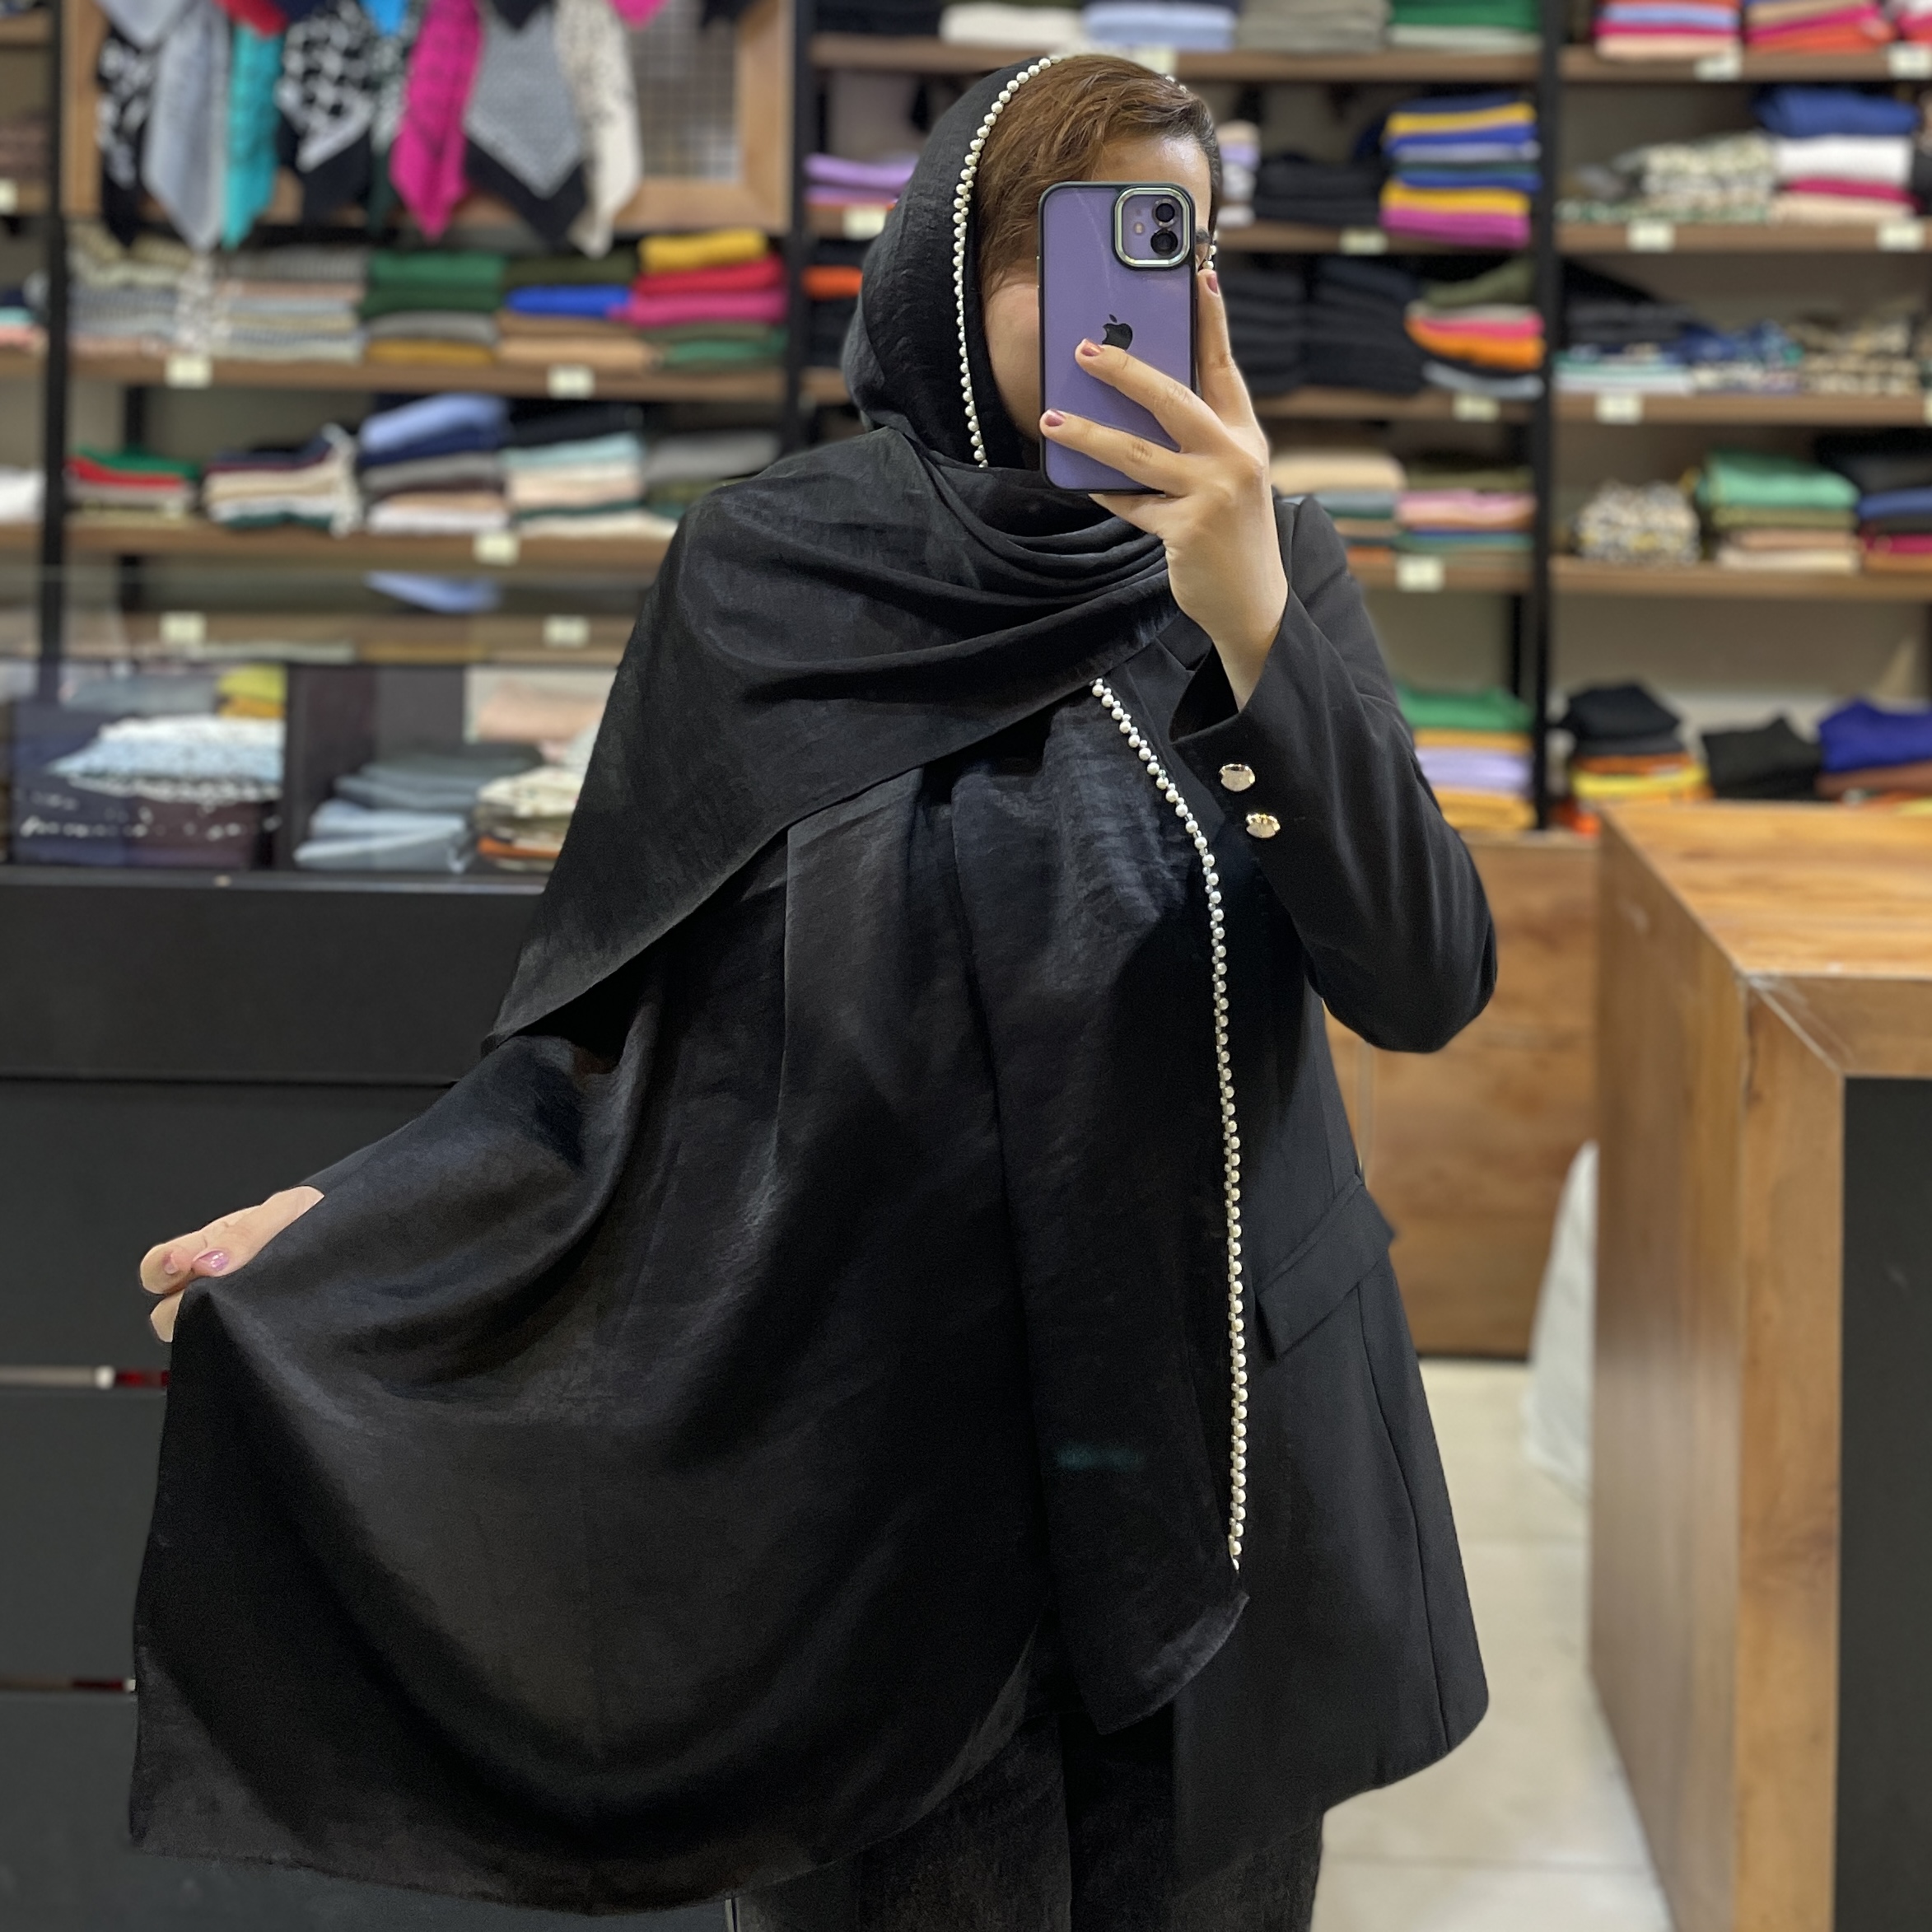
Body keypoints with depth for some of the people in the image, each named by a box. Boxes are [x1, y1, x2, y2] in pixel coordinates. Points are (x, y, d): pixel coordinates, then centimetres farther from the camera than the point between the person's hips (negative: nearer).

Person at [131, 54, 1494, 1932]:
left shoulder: (1270, 562, -3)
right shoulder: (762, 572, -4)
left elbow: (1423, 981, -15)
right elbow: (623, 1009, 1)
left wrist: (1251, 622, -26)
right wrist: (353, 1227, -11)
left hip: (1209, 1436, 1)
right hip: (875, 1441, -1)